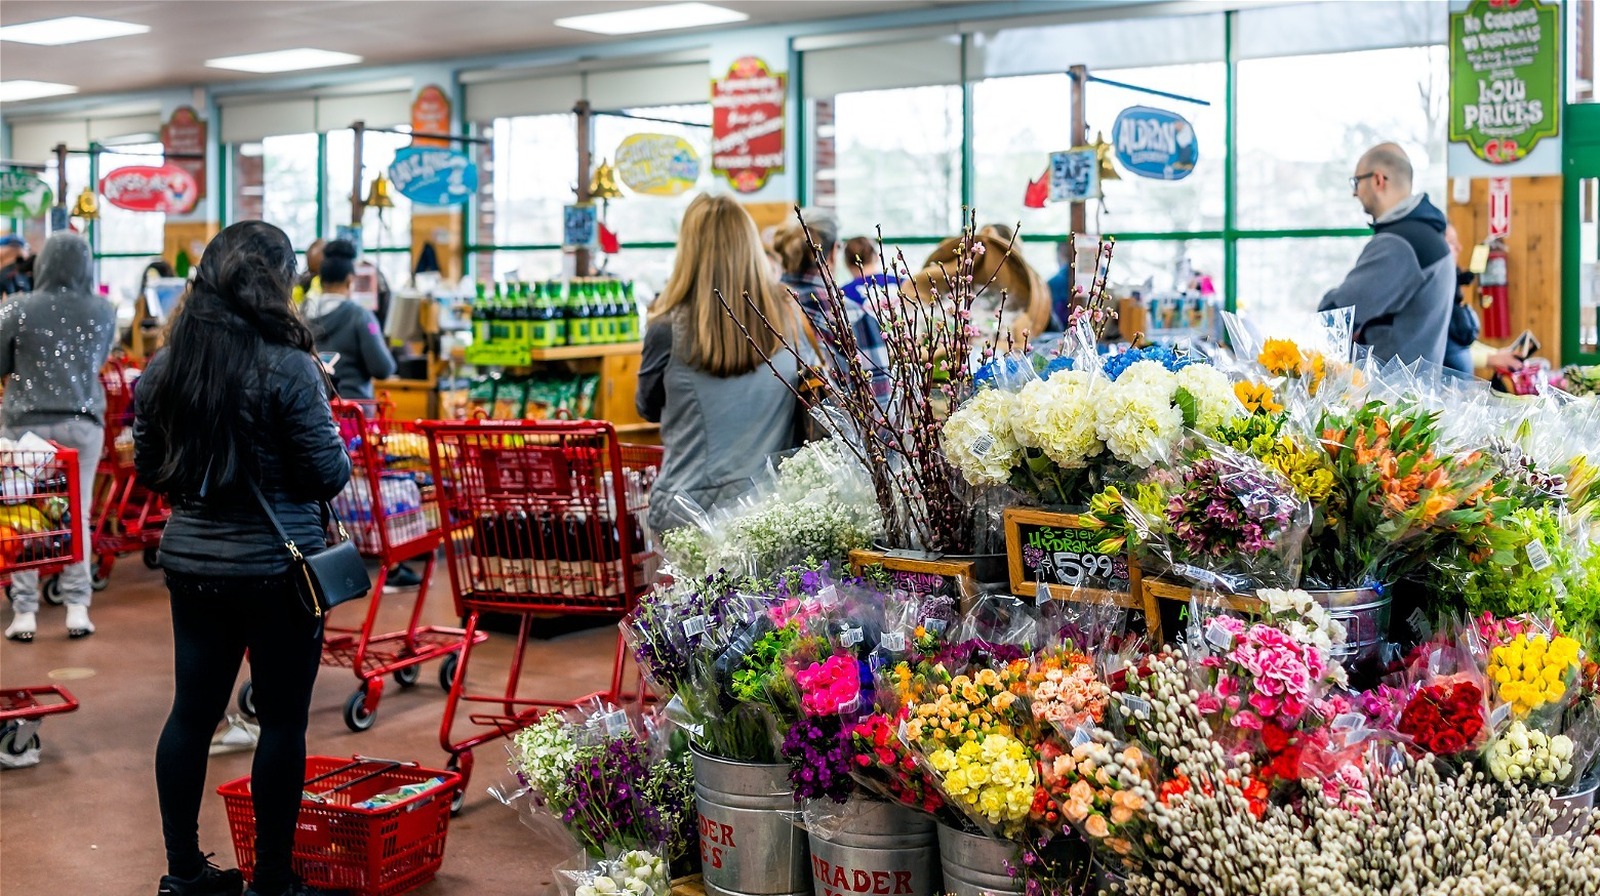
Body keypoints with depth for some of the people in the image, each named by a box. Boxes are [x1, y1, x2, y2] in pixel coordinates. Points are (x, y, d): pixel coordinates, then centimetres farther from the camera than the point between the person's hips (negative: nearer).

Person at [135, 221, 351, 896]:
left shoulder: (161, 369, 2)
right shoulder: (288, 368, -17)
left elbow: (149, 470, 11)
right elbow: (329, 475, -14)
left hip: (191, 562, 6)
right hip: (276, 567, -6)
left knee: (192, 710, 14)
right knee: (283, 720, 5)